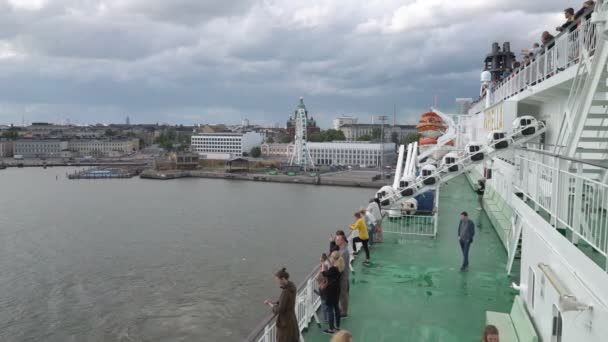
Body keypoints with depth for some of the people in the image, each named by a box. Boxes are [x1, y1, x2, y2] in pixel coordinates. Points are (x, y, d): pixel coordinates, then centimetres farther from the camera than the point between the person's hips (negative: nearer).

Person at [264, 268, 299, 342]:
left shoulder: (286, 292, -25)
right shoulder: (291, 288, 2)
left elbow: (280, 309, -22)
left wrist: (271, 305, -6)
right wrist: (272, 303, 3)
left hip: (285, 322, -9)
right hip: (292, 320, 9)